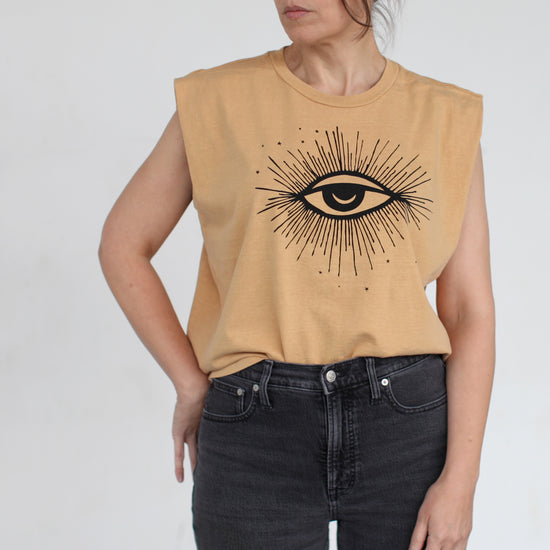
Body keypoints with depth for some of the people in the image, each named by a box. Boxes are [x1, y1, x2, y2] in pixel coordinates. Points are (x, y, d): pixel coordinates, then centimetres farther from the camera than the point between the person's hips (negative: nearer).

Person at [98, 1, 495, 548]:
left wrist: (460, 478, -5)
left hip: (406, 423, 1)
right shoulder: (220, 101, 2)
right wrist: (192, 388, 3)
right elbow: (123, 246, 10)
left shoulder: (447, 118, 4)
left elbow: (470, 311, 2)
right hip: (255, 430, 0)